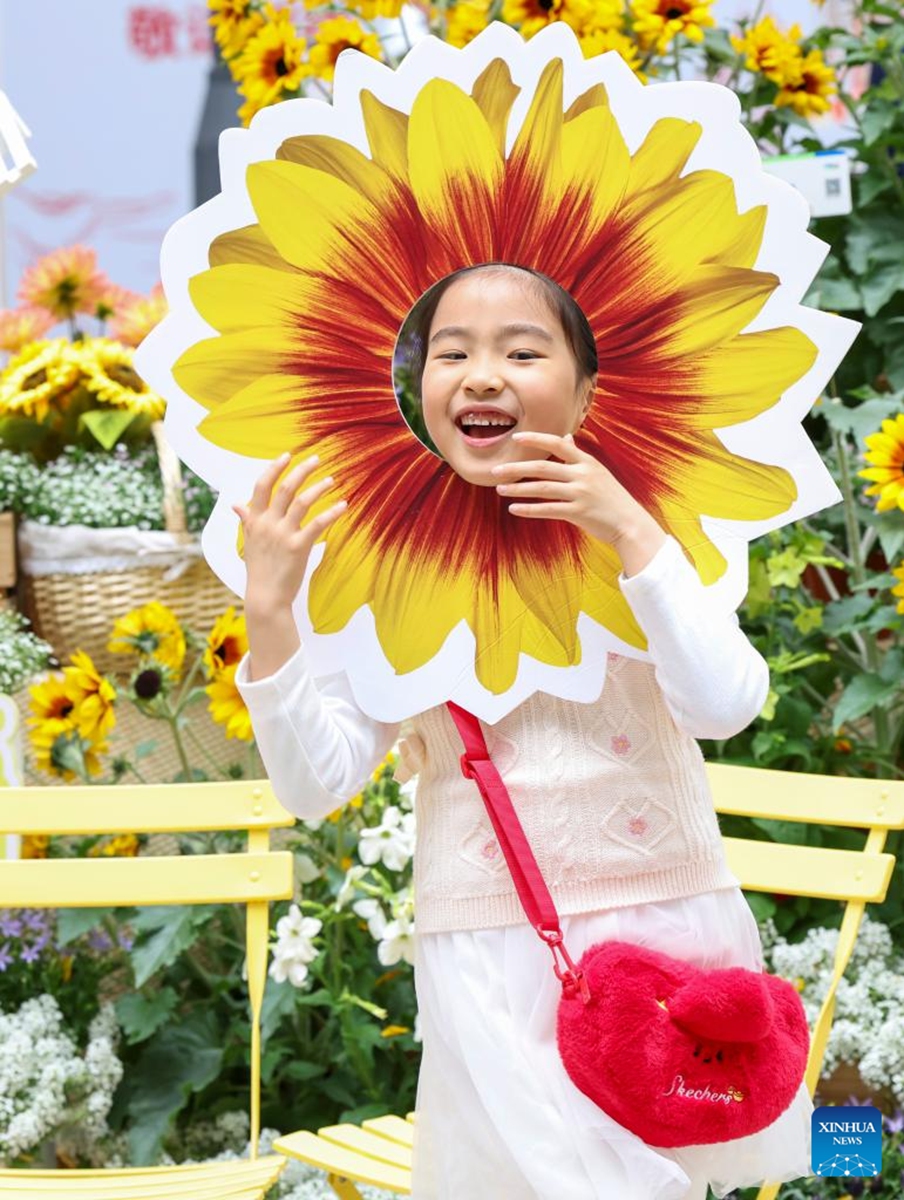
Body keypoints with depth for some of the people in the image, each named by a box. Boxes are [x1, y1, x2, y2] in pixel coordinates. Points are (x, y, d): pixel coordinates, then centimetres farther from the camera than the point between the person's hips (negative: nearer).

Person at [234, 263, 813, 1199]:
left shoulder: (640, 532, -3)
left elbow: (726, 706, -16)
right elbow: (315, 786, -6)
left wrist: (633, 534, -23)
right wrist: (269, 614, -18)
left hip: (662, 920, 1)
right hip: (490, 951, -1)